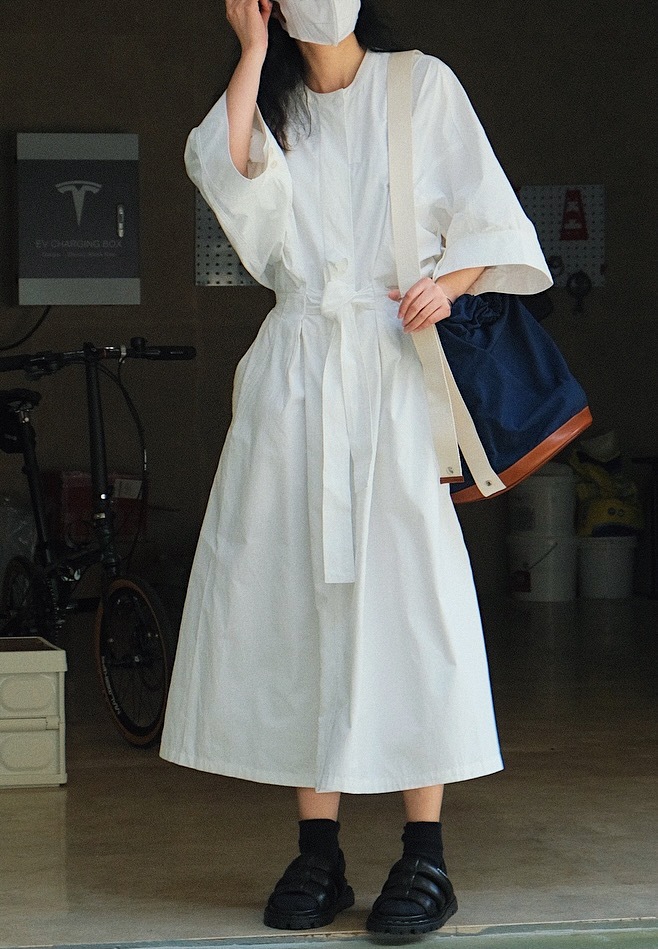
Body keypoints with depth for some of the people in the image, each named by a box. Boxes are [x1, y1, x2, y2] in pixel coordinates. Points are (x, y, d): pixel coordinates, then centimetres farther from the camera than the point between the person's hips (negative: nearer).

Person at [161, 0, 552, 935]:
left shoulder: (422, 86, 10)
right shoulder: (274, 105, 17)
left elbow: (489, 219, 7)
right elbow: (220, 165, -6)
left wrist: (448, 284, -12)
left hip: (396, 372, -3)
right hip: (295, 370, 3)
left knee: (410, 588, -10)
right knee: (298, 591, -2)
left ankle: (426, 858, -8)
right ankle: (318, 853, 2)